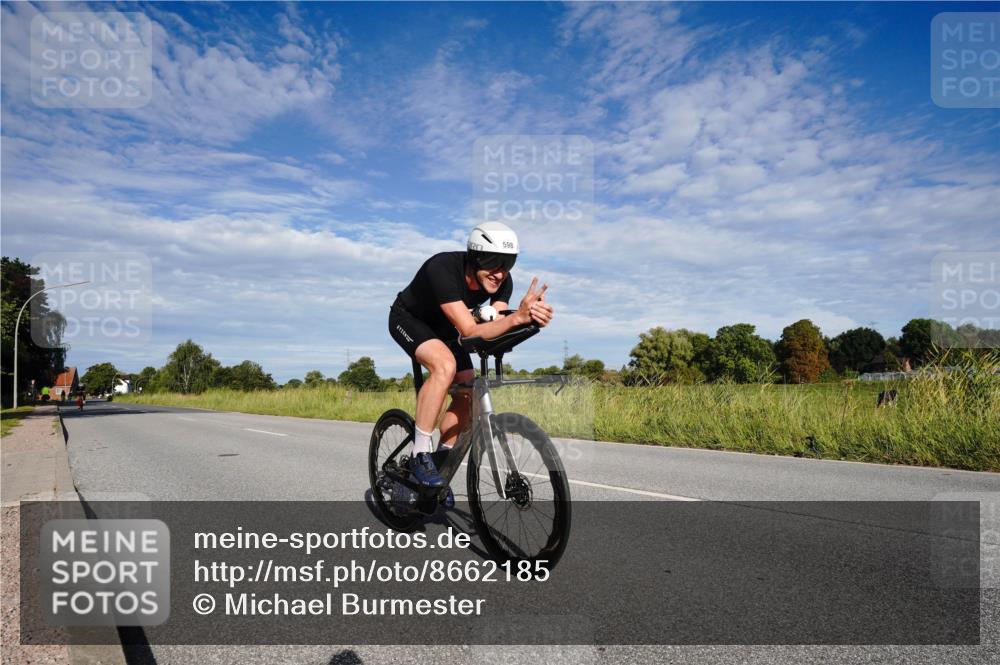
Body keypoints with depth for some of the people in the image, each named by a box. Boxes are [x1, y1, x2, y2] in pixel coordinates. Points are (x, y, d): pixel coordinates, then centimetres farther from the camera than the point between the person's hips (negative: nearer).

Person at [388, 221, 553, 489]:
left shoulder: (502, 281, -21)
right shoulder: (443, 269, -38)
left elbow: (496, 330, -28)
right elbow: (470, 331, -44)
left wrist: (529, 319, -47)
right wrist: (516, 318, -58)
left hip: (442, 327, 6)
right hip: (408, 319, -6)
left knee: (467, 394, -6)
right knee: (446, 365, -34)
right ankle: (420, 455, -22)